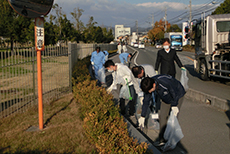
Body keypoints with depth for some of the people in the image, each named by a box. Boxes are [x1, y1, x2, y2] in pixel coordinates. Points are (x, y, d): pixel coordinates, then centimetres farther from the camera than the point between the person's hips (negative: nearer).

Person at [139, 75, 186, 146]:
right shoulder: (149, 85, -22)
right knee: (162, 116, 1)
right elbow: (146, 101, -11)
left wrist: (174, 105, -13)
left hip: (178, 96, -6)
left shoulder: (165, 83, -43)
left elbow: (175, 94, -25)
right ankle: (161, 139, 12)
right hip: (166, 99, 6)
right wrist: (142, 116, -6)